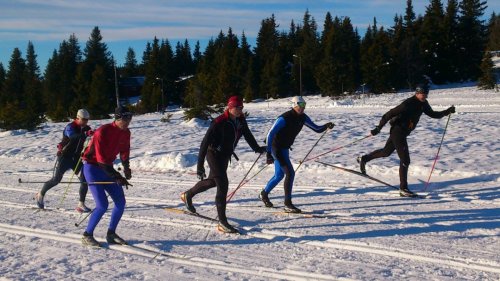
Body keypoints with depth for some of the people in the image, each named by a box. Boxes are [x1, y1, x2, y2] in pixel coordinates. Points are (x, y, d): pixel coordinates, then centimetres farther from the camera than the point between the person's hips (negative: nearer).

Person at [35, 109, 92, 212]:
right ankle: (40, 195, 29)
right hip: (64, 156, -5)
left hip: (76, 158, 5)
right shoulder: (70, 127, -17)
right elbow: (73, 136, -39)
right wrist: (86, 134, -54)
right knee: (56, 180, 3)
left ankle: (81, 204, -4)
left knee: (84, 180, -10)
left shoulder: (85, 128, 1)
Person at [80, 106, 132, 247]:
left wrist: (126, 169, 22)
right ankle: (87, 235, 2)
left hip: (107, 168, 7)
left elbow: (124, 151, 16)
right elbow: (102, 159, -26)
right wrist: (117, 177, -28)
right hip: (92, 168, -7)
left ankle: (111, 234, 15)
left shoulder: (126, 133, -2)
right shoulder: (103, 132, -24)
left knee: (121, 202, 1)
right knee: (102, 205, -16)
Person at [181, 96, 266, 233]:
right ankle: (222, 222, -10)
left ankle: (188, 195, 48)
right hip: (214, 154, -8)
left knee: (212, 181, 23)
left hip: (226, 155, 8)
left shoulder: (241, 121, -5)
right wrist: (200, 166, -26)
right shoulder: (219, 123, -25)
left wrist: (257, 148, 27)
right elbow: (205, 143, -24)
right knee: (223, 184, -15)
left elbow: (247, 135, 15)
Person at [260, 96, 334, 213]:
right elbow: (270, 134, -25)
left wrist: (326, 126, -18)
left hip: (285, 148, 9)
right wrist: (268, 153, -28)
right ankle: (288, 204, -10)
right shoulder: (284, 118, -24)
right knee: (290, 173, -17)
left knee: (279, 175, 19)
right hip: (276, 148, -9)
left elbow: (317, 129, 4)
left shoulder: (303, 117, -1)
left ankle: (264, 194, 40)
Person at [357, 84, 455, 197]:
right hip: (397, 132, -10)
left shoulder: (423, 104, 3)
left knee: (386, 152, 26)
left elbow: (433, 114, 16)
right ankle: (403, 188, -6)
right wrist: (378, 128, -21)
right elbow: (389, 114, -22)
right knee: (405, 160, -12)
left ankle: (364, 159, 45)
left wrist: (447, 111, 1)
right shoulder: (408, 104, -23)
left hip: (403, 133, 10)